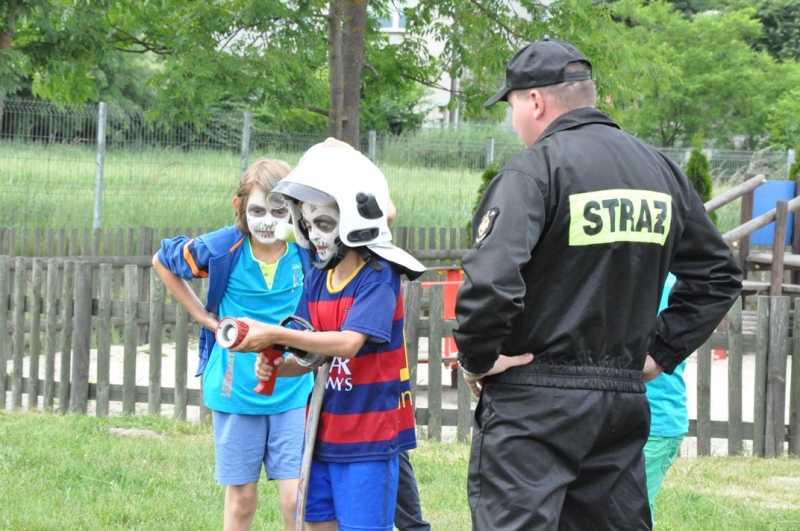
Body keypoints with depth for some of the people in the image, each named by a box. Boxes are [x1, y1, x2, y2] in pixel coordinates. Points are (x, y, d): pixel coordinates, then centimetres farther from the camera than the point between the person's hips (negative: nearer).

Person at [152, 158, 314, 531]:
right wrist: (203, 316, 5)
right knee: (240, 499, 11)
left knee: (297, 499, -7)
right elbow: (162, 261, 11)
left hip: (295, 392, -1)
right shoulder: (222, 250, -9)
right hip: (235, 391, 1)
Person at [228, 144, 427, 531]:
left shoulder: (378, 276, -14)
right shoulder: (317, 280, 8)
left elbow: (348, 343, -26)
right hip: (325, 433, 7)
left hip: (369, 437, -7)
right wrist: (276, 367, -11)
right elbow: (311, 357, 10)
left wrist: (274, 335, -28)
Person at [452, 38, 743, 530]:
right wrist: (661, 351, 16)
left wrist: (477, 358, -11)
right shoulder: (660, 169, 10)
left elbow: (490, 278, -26)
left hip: (533, 402, -7)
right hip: (626, 397, 7)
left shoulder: (534, 169, -12)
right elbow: (718, 275, 18)